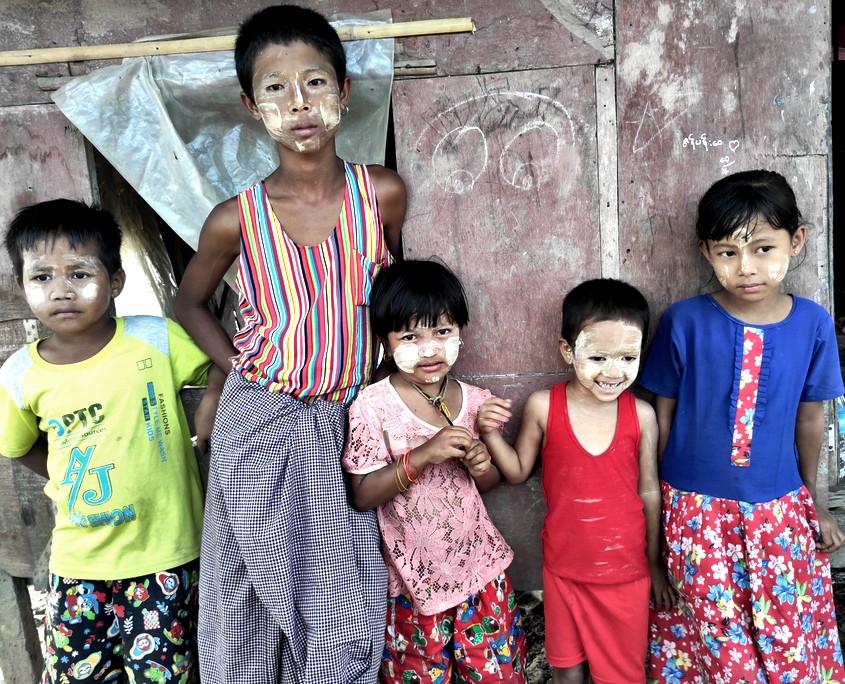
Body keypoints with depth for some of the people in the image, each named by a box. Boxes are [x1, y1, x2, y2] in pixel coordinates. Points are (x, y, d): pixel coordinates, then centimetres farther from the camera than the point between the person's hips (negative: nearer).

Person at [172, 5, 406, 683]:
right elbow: (190, 303, 10)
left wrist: (372, 368, 8)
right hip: (260, 426, 0)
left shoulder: (383, 193, -7)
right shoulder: (237, 219, -8)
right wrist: (241, 366, -1)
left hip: (348, 421, 1)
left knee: (346, 616, 7)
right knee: (252, 602, 13)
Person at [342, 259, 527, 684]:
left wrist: (481, 466, -15)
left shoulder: (476, 401, -4)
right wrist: (422, 455, -27)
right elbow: (361, 496, -16)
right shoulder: (373, 406, -15)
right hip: (415, 576, -2)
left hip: (480, 566, 3)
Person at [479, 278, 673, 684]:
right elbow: (518, 472, 0)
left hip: (626, 570, 0)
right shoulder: (543, 407, -13)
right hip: (564, 567, 0)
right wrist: (491, 434, -18)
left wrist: (654, 561, 8)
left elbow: (649, 490, 0)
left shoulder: (641, 415, -12)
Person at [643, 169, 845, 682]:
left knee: (791, 641, 14)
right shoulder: (684, 322, -12)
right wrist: (651, 497, 4)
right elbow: (663, 414, -2)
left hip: (779, 511, 2)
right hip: (696, 512, -2)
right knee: (717, 641, 9)